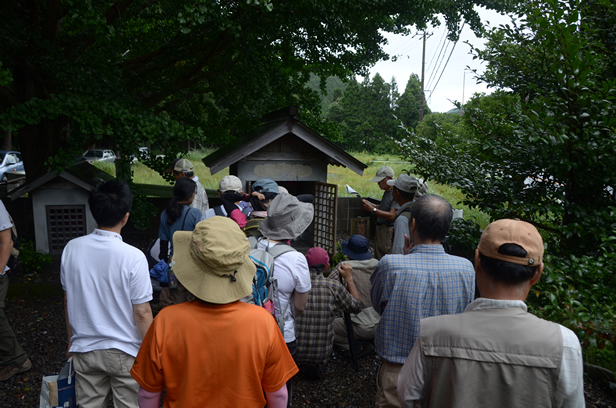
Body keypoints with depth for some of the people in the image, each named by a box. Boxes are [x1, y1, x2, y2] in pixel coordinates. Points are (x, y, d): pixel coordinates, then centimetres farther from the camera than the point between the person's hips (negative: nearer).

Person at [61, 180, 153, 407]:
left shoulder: (72, 249, -9)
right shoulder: (133, 257, -22)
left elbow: (68, 299, 4)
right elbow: (142, 313, -17)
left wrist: (72, 337, 19)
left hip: (84, 349, 4)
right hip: (124, 352, -4)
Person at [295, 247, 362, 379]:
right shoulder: (334, 287, -13)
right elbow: (356, 307, 3)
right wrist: (349, 279, 12)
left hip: (292, 350, 1)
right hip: (321, 353, -1)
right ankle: (315, 364, 16)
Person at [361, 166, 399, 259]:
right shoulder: (386, 192, 12)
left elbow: (392, 216, -24)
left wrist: (372, 209, -24)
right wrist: (370, 204, 8)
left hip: (389, 231, -10)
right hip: (380, 230, 10)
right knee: (378, 260, 15)